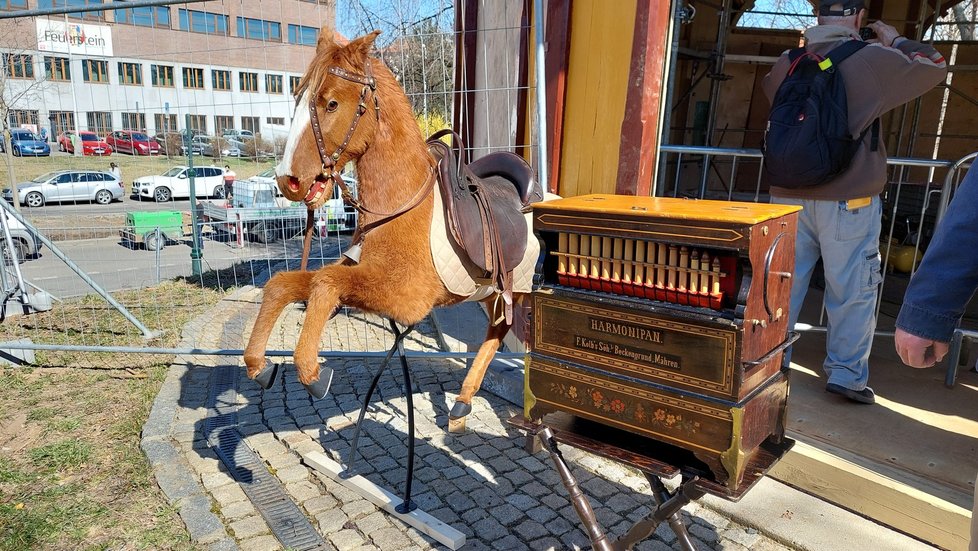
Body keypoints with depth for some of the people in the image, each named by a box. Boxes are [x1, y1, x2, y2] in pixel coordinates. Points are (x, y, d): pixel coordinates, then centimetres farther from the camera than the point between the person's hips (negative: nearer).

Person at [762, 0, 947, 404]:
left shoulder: (788, 63, 5)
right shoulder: (874, 59, -5)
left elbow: (770, 86, 28)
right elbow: (935, 66, 12)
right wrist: (897, 42, 26)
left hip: (789, 196, 4)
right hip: (848, 199, -4)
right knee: (852, 290, 6)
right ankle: (847, 374, 13)